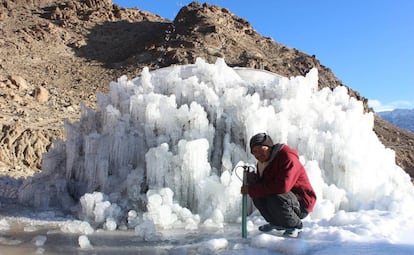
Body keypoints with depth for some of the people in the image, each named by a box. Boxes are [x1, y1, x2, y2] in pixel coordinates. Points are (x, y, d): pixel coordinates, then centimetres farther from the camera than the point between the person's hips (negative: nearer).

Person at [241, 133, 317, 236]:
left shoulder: (287, 157, -22)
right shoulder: (261, 163, 6)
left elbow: (283, 186, -35)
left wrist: (252, 190, -30)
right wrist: (253, 179, -18)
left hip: (301, 204, -8)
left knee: (274, 199, -34)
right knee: (257, 196, -8)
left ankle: (295, 225, -6)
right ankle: (277, 223, 12)